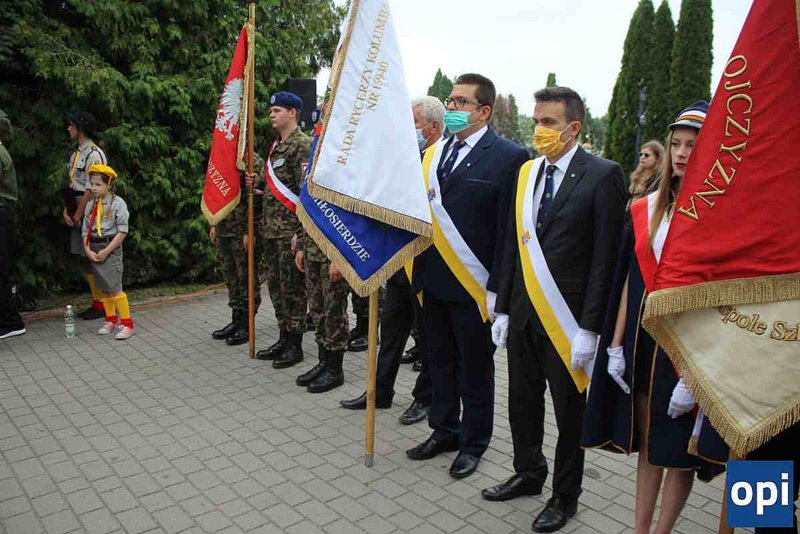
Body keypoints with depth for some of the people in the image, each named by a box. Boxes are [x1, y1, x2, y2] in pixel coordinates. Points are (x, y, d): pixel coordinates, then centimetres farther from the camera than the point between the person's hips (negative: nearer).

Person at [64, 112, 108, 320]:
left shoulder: (94, 154, -12)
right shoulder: (76, 154, 17)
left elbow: (91, 190, -16)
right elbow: (72, 186, 17)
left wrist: (77, 215, -13)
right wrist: (66, 211, 5)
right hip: (78, 214, 9)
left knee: (94, 259, -5)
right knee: (89, 260, 11)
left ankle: (102, 304, 2)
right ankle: (96, 302, 17)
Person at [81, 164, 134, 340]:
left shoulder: (117, 202, -9)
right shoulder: (90, 204, 8)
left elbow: (122, 231, -12)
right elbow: (85, 230, 10)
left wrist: (106, 251, -14)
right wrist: (88, 250, -5)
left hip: (111, 248, -6)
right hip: (94, 249, 6)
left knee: (114, 287, -9)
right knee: (103, 287, 13)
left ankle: (126, 323, 0)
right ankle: (111, 319, 26)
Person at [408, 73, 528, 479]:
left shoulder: (508, 157, -10)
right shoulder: (432, 153, 9)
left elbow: (508, 229, -12)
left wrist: (497, 288, -15)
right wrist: (418, 269, 2)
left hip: (473, 285, -6)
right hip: (432, 279, 6)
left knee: (475, 368, 11)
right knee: (440, 362, 19)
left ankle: (473, 442, 29)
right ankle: (444, 430, 38)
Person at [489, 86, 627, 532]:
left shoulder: (602, 175, -10)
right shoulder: (527, 172, 8)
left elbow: (606, 257, -12)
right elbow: (514, 245, 10)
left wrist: (589, 328, -14)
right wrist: (503, 308, 9)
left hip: (568, 317, -5)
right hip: (523, 312, 6)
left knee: (569, 411, 12)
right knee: (522, 401, 18)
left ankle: (565, 495, 32)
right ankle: (529, 473, 41)